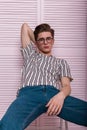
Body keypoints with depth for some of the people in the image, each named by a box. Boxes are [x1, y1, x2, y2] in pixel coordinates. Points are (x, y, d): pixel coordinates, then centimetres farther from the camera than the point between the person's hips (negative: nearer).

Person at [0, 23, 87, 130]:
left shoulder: (61, 62, 32)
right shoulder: (30, 55, 36)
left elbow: (66, 86, 13)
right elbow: (25, 26, 43)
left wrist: (61, 95, -11)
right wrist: (37, 45, 49)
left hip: (54, 94, 2)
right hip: (29, 93, -1)